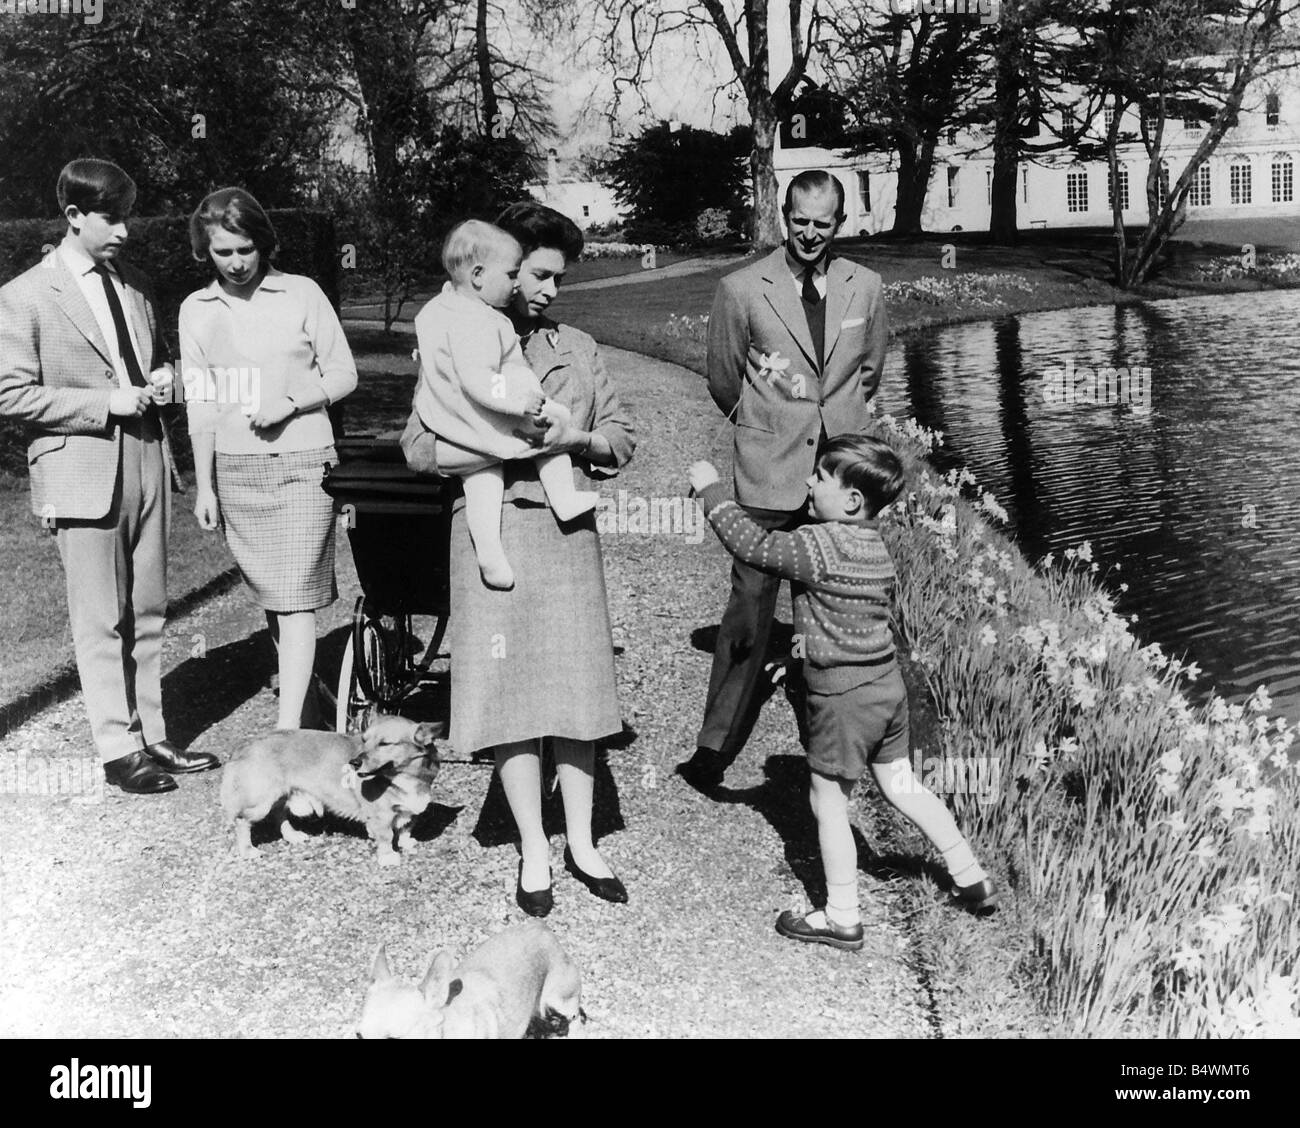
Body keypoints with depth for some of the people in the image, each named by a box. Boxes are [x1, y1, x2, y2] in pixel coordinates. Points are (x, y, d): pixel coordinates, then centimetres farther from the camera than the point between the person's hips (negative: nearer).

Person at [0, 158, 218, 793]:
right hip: (82, 473, -6)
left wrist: (161, 378, 4)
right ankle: (118, 749, 9)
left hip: (145, 462, 6)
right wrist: (106, 403, -16)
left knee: (147, 614, 10)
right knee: (101, 622, 0)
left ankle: (151, 736, 19)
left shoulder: (134, 285, 13)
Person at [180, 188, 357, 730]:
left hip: (302, 461, -3)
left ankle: (288, 727, -10)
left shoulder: (302, 294, -1)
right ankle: (306, 700, 23)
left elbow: (343, 374, 3)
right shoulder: (196, 310, 7)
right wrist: (204, 485, 7)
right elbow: (200, 402, 9)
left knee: (296, 597, -9)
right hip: (235, 467, 3)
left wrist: (290, 401, -14)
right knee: (268, 595, 8)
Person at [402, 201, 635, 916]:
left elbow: (622, 437, 14)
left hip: (568, 530, 3)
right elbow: (418, 447, -5)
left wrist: (579, 439, -7)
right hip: (492, 529, -3)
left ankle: (580, 843, 17)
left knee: (576, 688, 4)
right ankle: (533, 851, 13)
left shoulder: (576, 348, 13)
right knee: (511, 693, 0)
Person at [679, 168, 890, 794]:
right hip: (770, 477, -3)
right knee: (750, 609, -6)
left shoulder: (865, 287, 7)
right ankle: (715, 748, 5)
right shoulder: (741, 290, -2)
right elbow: (723, 382, 9)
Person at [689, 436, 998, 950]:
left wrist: (711, 489, -11)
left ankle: (842, 918, 17)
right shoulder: (875, 546, 6)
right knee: (900, 783, 22)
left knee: (829, 802, 6)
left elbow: (753, 545, -20)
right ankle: (971, 879, 31)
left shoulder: (820, 545, -21)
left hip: (841, 696, -8)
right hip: (887, 682, 8)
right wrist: (813, 636, 22)